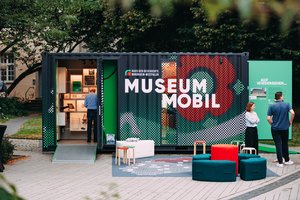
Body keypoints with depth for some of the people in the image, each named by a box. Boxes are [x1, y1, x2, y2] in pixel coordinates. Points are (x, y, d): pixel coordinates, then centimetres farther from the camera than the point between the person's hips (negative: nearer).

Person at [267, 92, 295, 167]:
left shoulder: (271, 106, -5)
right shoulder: (287, 104, -3)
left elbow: (268, 118, -10)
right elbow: (292, 113, -17)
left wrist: (272, 124, 8)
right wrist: (290, 121, -1)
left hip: (275, 128, -1)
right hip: (285, 128, 1)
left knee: (278, 145, 1)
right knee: (285, 144, 16)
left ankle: (280, 162, 0)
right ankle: (286, 160, 28)